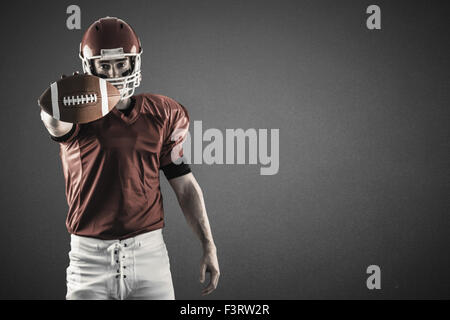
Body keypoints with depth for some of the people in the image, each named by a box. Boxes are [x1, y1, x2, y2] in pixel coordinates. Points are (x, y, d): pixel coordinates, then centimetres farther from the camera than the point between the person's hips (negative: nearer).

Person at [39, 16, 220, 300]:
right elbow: (56, 124, -28)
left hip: (148, 253, 2)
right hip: (90, 256, -2)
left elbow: (184, 184, 11)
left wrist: (209, 246, 7)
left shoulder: (162, 114, 8)